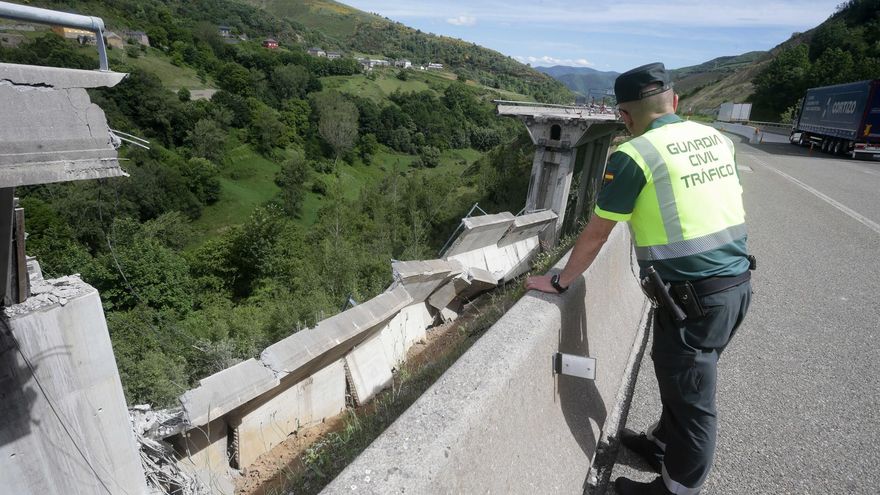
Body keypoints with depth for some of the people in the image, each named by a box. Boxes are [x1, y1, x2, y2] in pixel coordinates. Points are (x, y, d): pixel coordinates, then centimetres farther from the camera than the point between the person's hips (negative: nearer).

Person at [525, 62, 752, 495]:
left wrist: (560, 282, 4)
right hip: (738, 283, 8)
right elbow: (726, 210, 16)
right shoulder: (716, 138, 8)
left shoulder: (633, 155, -13)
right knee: (682, 380, 25)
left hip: (692, 297, -7)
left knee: (691, 397, 10)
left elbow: (595, 234, -8)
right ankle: (664, 444, 47)